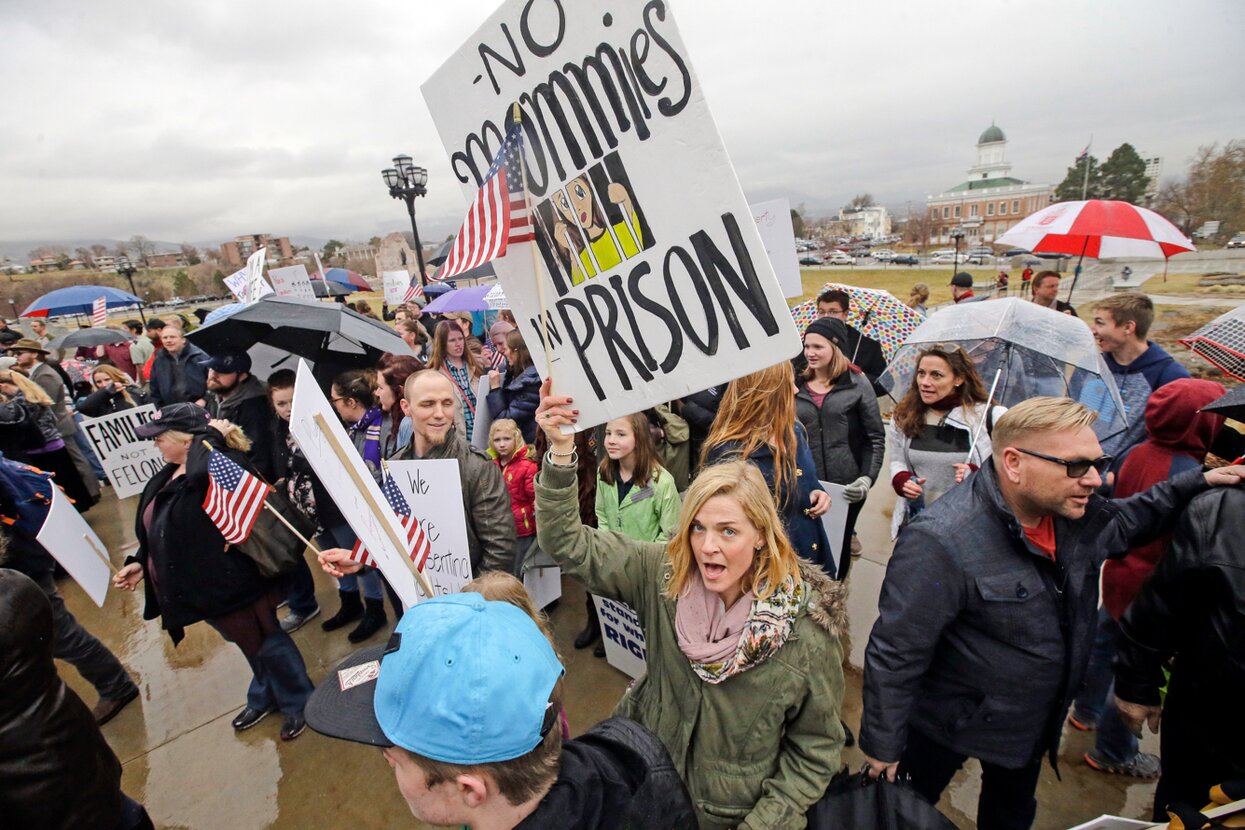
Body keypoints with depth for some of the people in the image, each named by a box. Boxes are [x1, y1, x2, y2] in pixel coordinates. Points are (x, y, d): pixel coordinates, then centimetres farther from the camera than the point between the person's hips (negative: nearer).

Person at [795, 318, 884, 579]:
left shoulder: (857, 385, 0)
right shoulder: (797, 387, 7)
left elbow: (875, 437, -1)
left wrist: (867, 478, -13)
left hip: (846, 487, -2)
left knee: (838, 547, 12)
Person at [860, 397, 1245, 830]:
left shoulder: (1078, 514, -9)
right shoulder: (941, 542, -36)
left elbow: (1125, 519, 17)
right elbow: (894, 653, -30)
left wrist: (1197, 482, 2)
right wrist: (882, 746, -21)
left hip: (1034, 723, 8)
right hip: (948, 728, -7)